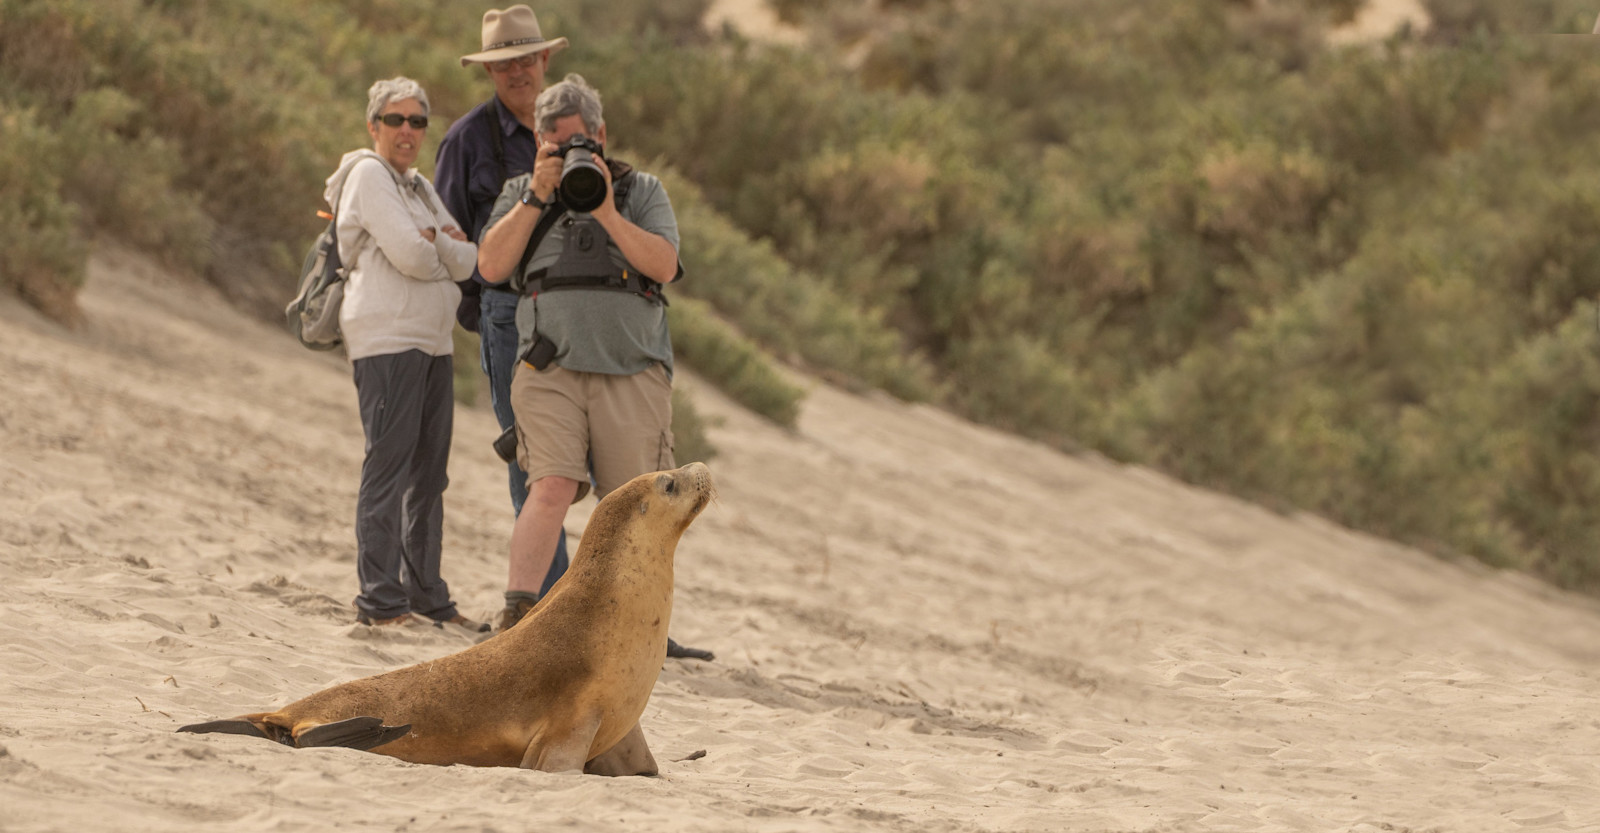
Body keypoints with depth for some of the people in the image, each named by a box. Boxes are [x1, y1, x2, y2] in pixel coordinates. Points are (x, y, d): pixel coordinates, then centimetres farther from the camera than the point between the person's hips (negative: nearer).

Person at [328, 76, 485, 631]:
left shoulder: (419, 186, 21)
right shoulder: (369, 174, -5)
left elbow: (466, 262, 9)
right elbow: (410, 257, -16)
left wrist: (436, 242, -9)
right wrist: (444, 248, 4)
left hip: (433, 341, 9)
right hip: (387, 339, -9)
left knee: (429, 472, 9)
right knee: (389, 465, -11)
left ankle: (427, 597, 13)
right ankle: (380, 601, -11)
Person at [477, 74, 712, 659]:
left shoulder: (642, 192, 13)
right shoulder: (520, 194, 16)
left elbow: (664, 266, -3)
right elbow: (491, 266, 0)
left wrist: (605, 210, -11)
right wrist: (538, 195, -5)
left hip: (634, 374, 1)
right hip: (551, 370, -1)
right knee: (552, 487, -19)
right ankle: (517, 616, -23)